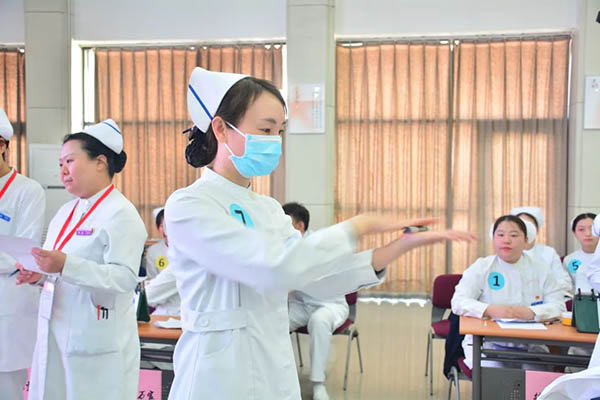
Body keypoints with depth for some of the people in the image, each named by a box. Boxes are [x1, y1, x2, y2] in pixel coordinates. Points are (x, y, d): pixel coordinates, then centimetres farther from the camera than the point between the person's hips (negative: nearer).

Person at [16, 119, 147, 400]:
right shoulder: (66, 212, 14)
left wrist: (65, 265, -29)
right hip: (55, 334, 7)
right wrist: (40, 275, 0)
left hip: (96, 343, -7)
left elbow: (125, 278, -21)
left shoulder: (121, 214, -11)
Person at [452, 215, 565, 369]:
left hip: (529, 346, 1)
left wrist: (530, 312, -19)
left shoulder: (540, 270, 10)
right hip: (487, 343, -1)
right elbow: (458, 302, -6)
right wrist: (490, 310, -23)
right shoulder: (481, 267, 4)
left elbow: (558, 305, 2)